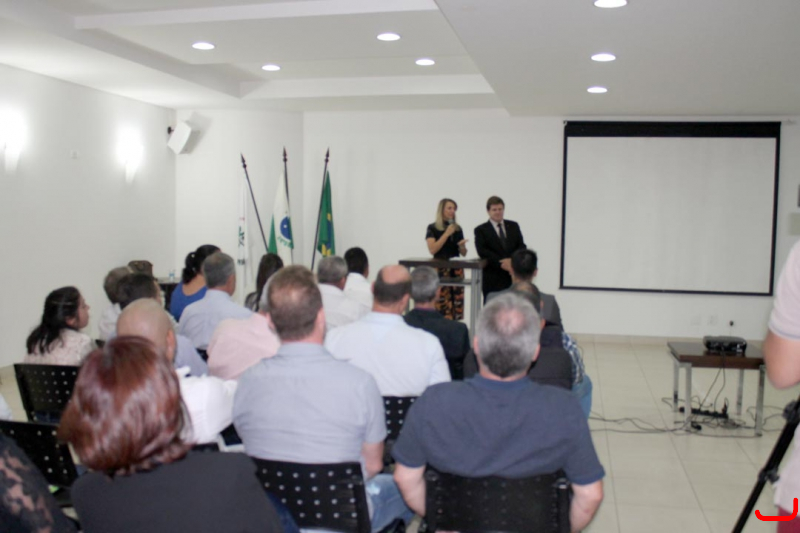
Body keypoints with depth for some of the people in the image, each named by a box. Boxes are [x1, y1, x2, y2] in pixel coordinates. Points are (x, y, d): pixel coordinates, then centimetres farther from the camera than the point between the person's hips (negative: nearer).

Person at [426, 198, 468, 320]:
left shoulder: (458, 228, 14)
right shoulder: (433, 228, 1)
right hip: (440, 270, -4)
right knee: (442, 306, -13)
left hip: (457, 269, 4)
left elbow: (464, 253, 18)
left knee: (457, 304, -2)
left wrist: (462, 246, -4)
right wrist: (447, 233, -12)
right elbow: (432, 250, -11)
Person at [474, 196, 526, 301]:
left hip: (514, 276, 3)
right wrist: (501, 263, -18)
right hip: (492, 278, -3)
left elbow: (521, 246, 8)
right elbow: (483, 251, -8)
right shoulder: (481, 230, 4)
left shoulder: (514, 226, 15)